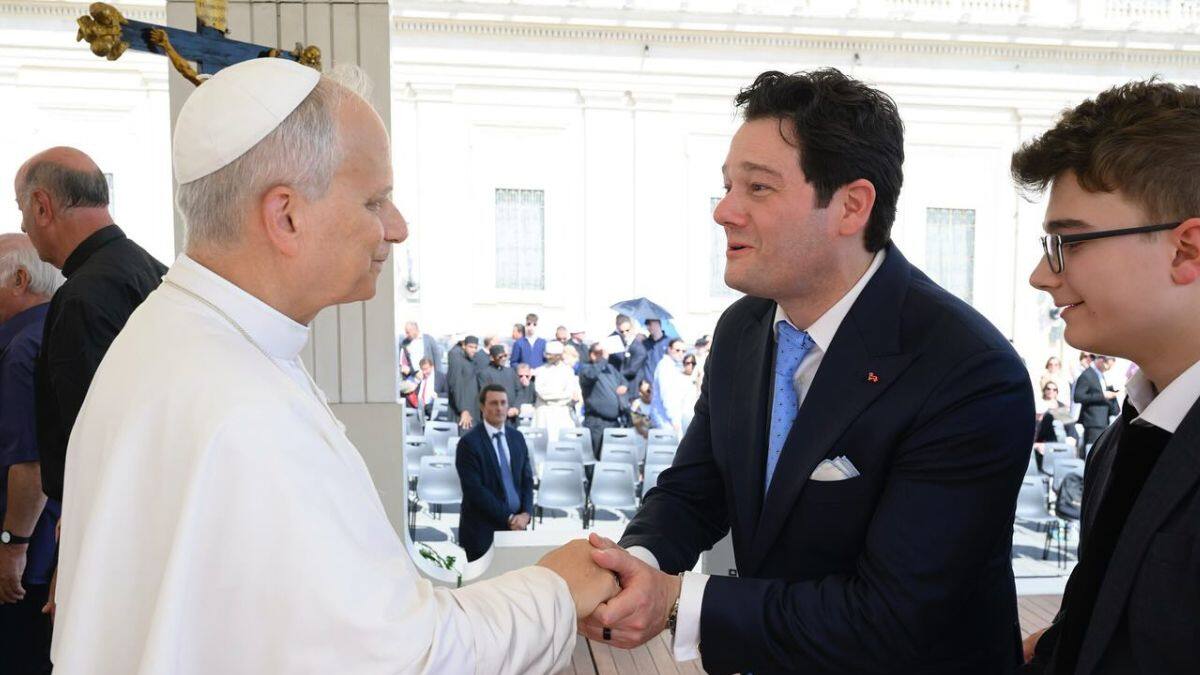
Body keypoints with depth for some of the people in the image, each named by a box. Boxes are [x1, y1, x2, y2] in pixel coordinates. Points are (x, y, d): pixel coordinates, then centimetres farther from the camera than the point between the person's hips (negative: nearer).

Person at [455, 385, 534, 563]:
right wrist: (508, 518, -14)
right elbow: (475, 490, -15)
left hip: (516, 525, 5)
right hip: (483, 530, -5)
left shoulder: (517, 437, 9)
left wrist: (525, 513, -6)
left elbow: (527, 479, 10)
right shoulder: (469, 442, -10)